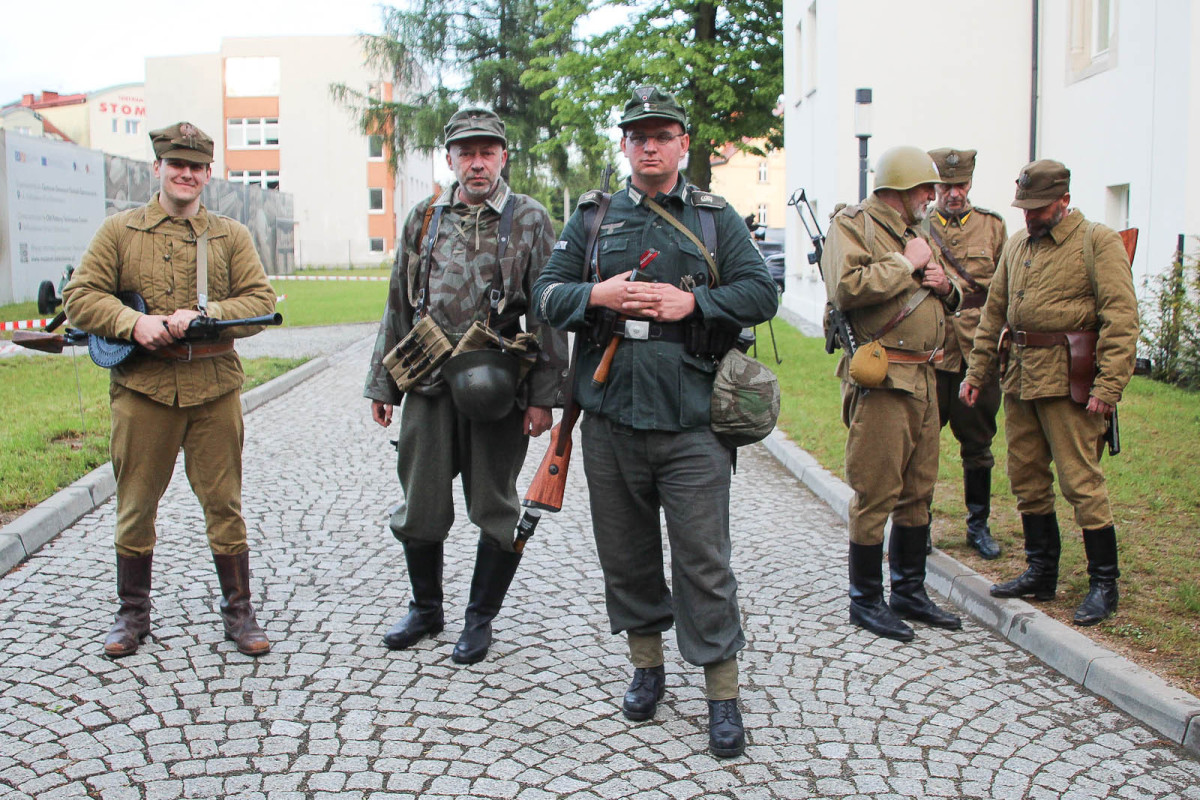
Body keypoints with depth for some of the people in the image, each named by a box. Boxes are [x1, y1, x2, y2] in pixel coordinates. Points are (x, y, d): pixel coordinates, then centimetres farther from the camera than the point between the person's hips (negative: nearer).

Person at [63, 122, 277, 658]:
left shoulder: (231, 236, 9)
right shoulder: (119, 231, 6)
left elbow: (261, 301, 2)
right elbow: (81, 297, 3)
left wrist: (205, 314, -14)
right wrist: (133, 322, -15)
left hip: (214, 388, 0)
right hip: (141, 388, 0)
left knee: (223, 504, 5)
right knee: (135, 506, 8)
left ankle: (238, 612, 18)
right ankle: (132, 614, 25)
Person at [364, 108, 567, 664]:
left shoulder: (530, 220, 1)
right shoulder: (423, 220, 11)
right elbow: (399, 307, 15)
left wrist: (543, 395, -9)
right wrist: (382, 385, 13)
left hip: (499, 389, -3)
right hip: (429, 387, 3)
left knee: (495, 511, 6)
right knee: (419, 509, 10)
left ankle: (480, 619, 23)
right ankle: (426, 609, 31)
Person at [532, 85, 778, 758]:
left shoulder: (717, 218, 8)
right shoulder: (593, 217, 12)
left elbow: (761, 294, 1)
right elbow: (547, 294, 9)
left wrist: (690, 300, -13)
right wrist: (598, 295, -11)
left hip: (691, 423, -2)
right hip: (610, 418, 3)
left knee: (703, 559, -1)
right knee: (626, 552, 13)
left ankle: (723, 693, 12)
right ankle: (648, 664, 32)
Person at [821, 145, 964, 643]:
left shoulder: (914, 232, 22)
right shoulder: (852, 225, -5)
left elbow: (951, 300, 29)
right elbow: (846, 289, -23)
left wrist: (944, 285, 6)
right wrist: (906, 265, -14)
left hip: (924, 378, 9)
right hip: (880, 379, -9)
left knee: (918, 490, 14)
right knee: (876, 494, -4)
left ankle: (909, 592, 26)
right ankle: (866, 600, 8)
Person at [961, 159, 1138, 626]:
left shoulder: (1098, 243, -5)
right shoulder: (1017, 246, 16)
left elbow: (1121, 318, -12)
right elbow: (994, 314, 20)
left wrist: (1107, 386, -19)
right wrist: (977, 372, 14)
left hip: (1069, 379, -7)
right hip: (1019, 377, 7)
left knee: (1080, 479, -4)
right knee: (1026, 478, 11)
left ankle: (1104, 584, 8)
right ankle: (1041, 574, 24)